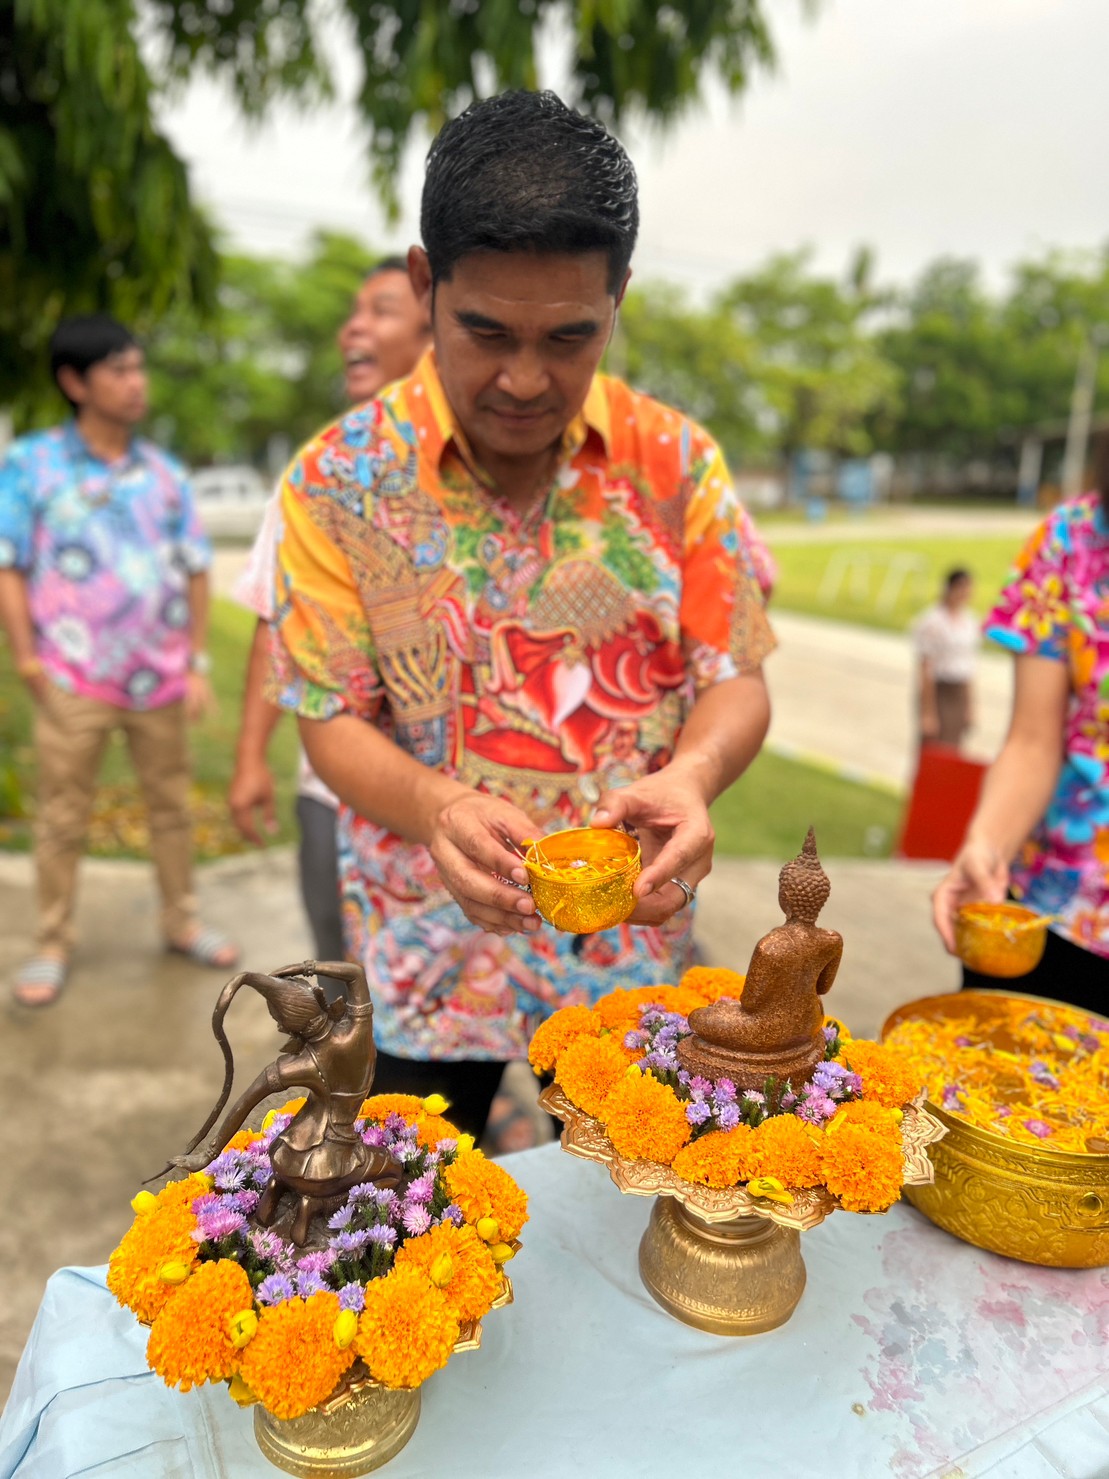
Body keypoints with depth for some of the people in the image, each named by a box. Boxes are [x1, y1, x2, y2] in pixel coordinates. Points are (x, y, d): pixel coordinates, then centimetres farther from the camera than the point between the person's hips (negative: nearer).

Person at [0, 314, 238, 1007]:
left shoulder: (165, 472, 7)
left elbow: (196, 569, 9)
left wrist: (198, 663, 4)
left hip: (162, 677, 3)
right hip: (74, 683, -3)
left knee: (172, 805, 12)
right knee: (62, 818, 5)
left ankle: (183, 921, 28)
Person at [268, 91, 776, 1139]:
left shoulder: (678, 463, -5)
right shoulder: (338, 481, -10)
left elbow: (736, 682, -4)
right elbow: (334, 721, -8)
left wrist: (691, 776, -26)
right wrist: (436, 806, -29)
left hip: (635, 940, 2)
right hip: (429, 950, -1)